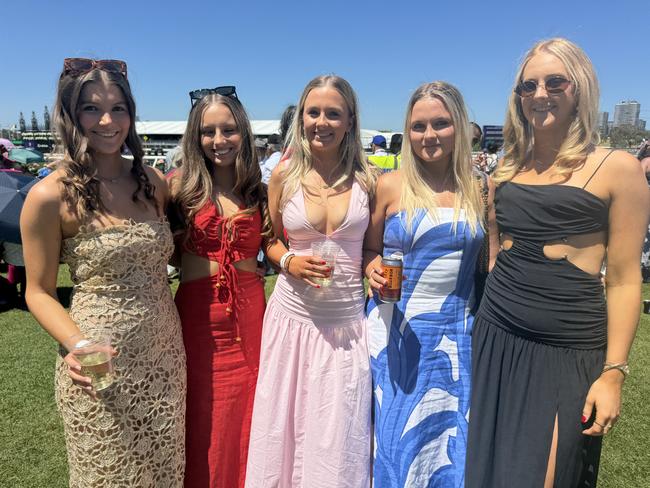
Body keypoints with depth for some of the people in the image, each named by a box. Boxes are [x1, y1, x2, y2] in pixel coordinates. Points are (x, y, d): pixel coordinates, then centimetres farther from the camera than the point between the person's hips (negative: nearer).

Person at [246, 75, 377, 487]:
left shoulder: (367, 180, -1)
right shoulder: (285, 175, 0)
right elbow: (271, 241, 10)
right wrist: (290, 262, -9)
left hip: (347, 321, 0)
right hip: (292, 316, 1)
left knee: (338, 438, 9)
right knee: (283, 430, 13)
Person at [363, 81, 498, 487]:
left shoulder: (479, 191, 1)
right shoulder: (391, 186, -3)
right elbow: (369, 250, 8)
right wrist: (374, 269, -14)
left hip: (456, 336, 1)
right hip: (396, 332, -1)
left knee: (452, 446, 11)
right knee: (396, 438, 11)